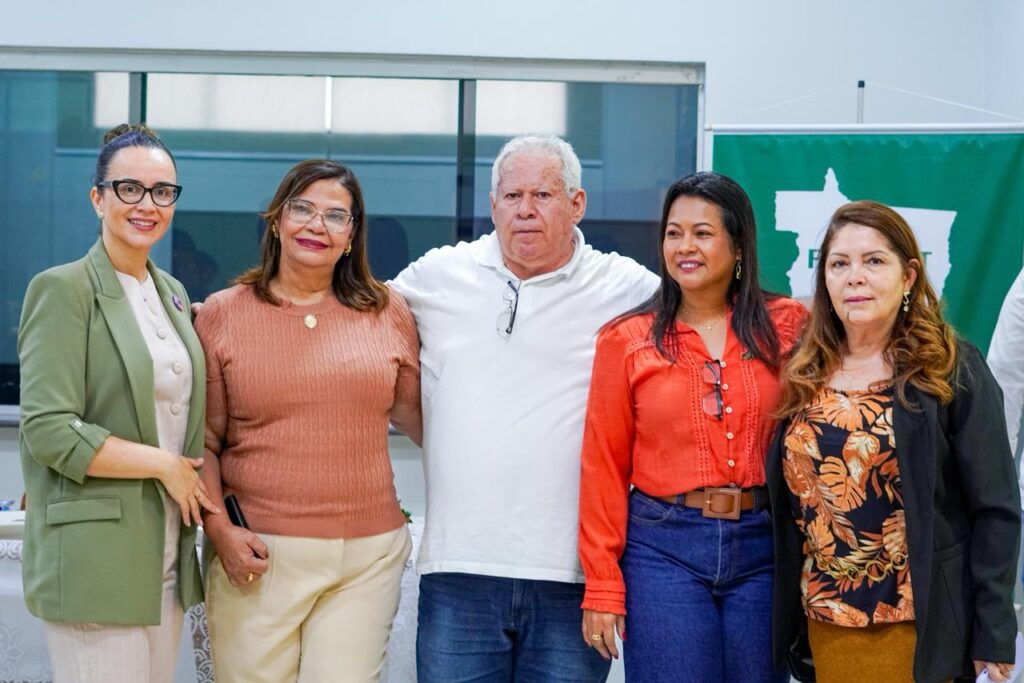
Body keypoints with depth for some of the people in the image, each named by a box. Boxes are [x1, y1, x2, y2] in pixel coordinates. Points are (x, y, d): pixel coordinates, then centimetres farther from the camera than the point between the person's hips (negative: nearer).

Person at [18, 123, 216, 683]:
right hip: (96, 561, -7)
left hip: (166, 562, 7)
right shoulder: (64, 289, -8)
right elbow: (48, 432, -16)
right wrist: (163, 465, -12)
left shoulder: (172, 293, 15)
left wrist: (192, 479, 7)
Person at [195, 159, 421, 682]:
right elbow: (203, 439, 4)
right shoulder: (223, 314, 4)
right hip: (257, 555, -1)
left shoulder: (387, 313, 8)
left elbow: (414, 412, 17)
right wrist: (218, 527, -6)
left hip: (368, 558, 1)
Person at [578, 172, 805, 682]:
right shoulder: (626, 339, 1)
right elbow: (604, 466, 1)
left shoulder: (786, 326, 2)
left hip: (762, 546, 1)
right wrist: (601, 586, -1)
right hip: (664, 549, -1)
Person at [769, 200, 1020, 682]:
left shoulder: (952, 370, -8)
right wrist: (784, 613, 6)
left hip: (915, 625, -4)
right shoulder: (805, 375, 4)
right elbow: (785, 499, 9)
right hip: (825, 622, 4)